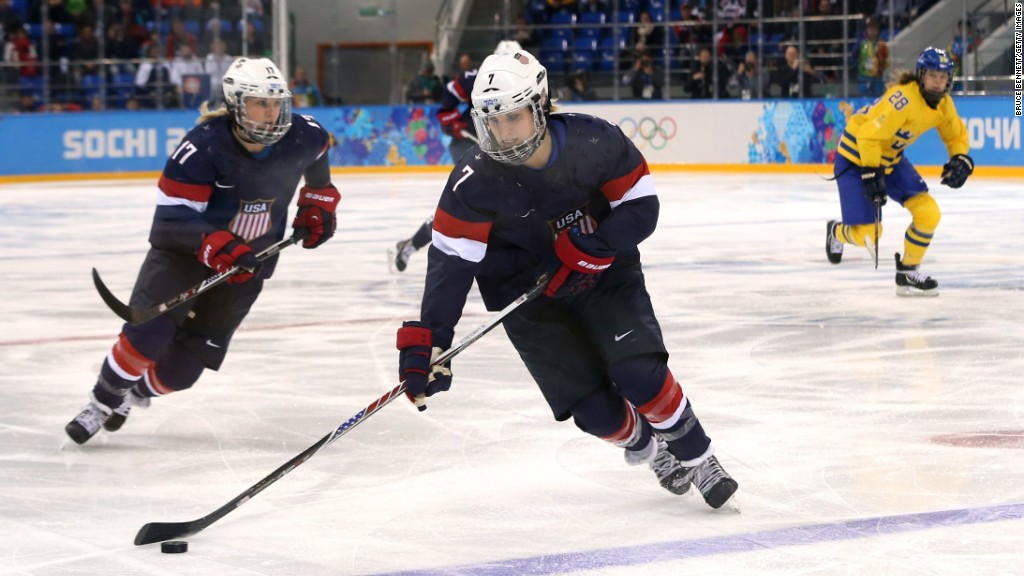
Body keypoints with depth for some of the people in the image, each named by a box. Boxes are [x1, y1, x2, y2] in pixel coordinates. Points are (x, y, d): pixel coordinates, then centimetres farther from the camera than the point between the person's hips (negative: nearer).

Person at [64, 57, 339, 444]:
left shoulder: (302, 137, -13)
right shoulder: (203, 147, -26)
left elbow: (317, 155, 15)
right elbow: (172, 220, -28)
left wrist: (317, 205, 11)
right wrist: (220, 248, -42)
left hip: (248, 263, 3)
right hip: (184, 250, -3)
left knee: (182, 368, 1)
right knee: (147, 334, -22)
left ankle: (137, 392, 34)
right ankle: (102, 403, 2)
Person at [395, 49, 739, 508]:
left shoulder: (595, 142, -20)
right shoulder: (475, 183, -21)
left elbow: (641, 206, -11)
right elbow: (451, 263, -20)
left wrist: (593, 244, -29)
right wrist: (426, 342, -28)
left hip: (604, 275, 0)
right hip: (528, 296, 0)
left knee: (640, 375, -19)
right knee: (595, 410, -9)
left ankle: (698, 460, 6)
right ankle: (644, 446, 25)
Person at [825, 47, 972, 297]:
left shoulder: (943, 104, -5)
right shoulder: (903, 99, -32)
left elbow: (956, 135, 12)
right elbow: (869, 136, -32)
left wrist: (961, 161, -7)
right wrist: (871, 174, -31)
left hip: (890, 158, 8)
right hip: (856, 156, -8)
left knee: (928, 213, -7)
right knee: (868, 234, -7)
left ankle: (908, 272, 11)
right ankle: (837, 232, 30)